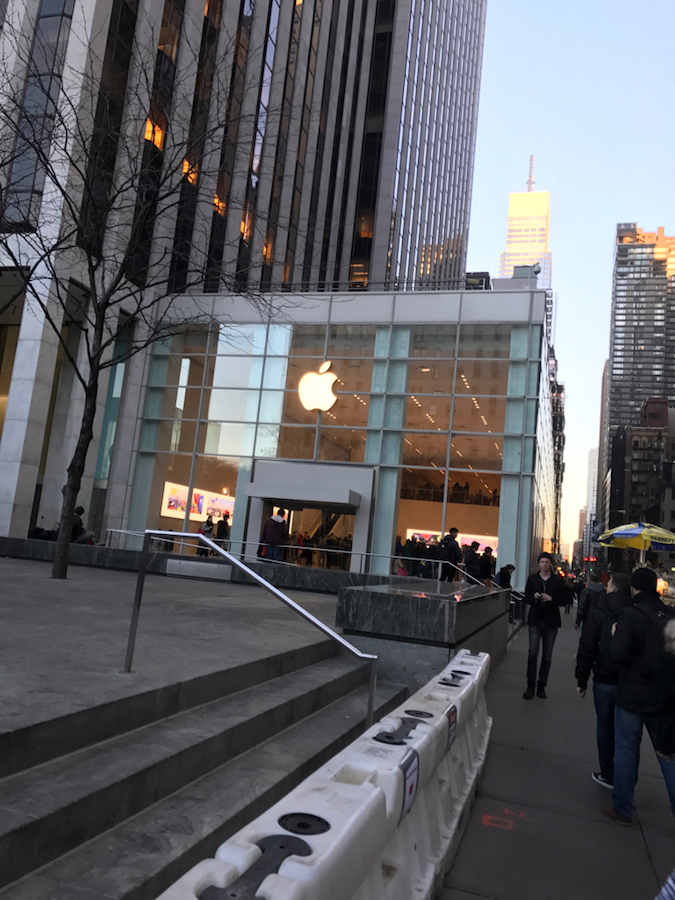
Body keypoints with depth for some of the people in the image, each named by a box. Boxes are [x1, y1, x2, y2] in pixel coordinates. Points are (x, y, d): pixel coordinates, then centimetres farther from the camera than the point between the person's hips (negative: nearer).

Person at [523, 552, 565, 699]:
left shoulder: (557, 580, 1)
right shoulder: (532, 578, 4)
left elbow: (562, 600, -1)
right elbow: (527, 598, 4)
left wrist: (551, 598, -19)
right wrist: (534, 597, -17)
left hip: (551, 622, 0)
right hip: (535, 620, 0)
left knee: (547, 656, 7)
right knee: (533, 653, -8)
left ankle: (542, 686, 16)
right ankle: (530, 686, -1)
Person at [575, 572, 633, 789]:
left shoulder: (599, 614, -9)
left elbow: (586, 650, -7)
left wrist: (581, 680, 1)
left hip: (605, 681, -3)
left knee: (605, 728, 10)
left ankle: (608, 775, 17)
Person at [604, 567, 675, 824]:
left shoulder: (631, 615, -19)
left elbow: (617, 654, -24)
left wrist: (614, 636, -6)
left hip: (633, 696, -4)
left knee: (626, 750, 9)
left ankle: (622, 809, 20)